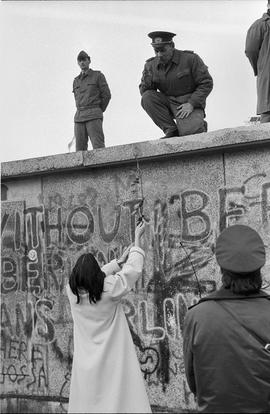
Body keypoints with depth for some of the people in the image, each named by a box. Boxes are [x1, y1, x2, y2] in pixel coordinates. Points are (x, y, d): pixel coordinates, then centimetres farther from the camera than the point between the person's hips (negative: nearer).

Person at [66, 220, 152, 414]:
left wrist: (119, 261, 23)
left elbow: (97, 277, 14)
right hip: (113, 360, -4)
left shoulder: (73, 291, -5)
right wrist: (138, 239, 11)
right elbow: (134, 269, -2)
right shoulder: (109, 289, -15)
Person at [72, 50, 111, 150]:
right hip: (79, 118, 5)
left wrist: (98, 111, 10)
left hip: (94, 116, -4)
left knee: (99, 149, -16)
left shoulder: (98, 75, 8)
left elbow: (106, 95, 4)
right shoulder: (76, 81, 22)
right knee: (80, 150, -6)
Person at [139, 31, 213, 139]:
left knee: (188, 132, -32)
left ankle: (200, 125, 7)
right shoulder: (151, 65, 1)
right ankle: (171, 130, -15)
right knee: (146, 98, -22)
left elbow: (206, 83, -8)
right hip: (168, 103, 5)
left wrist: (191, 104, -19)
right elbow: (144, 91, 5)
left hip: (190, 103, -5)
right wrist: (147, 78, -18)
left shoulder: (190, 59, -9)